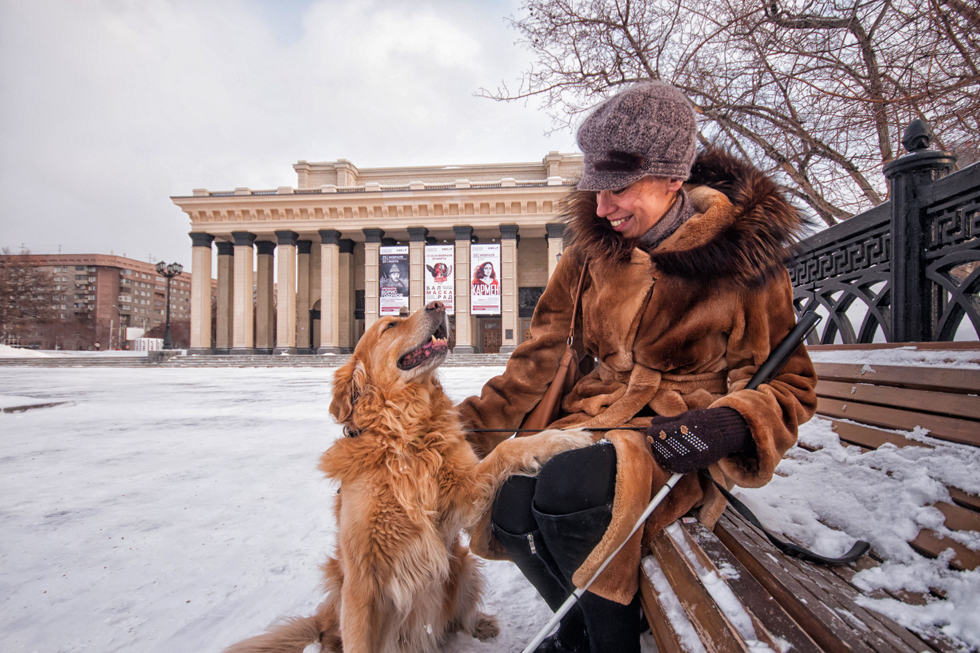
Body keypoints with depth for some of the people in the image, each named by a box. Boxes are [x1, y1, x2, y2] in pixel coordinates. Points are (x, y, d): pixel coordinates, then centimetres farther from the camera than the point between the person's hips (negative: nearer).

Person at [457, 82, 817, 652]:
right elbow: (544, 354, 8)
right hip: (597, 415, 5)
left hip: (680, 439, -4)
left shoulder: (744, 256, -6)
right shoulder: (592, 248, 5)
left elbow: (786, 383, -1)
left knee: (566, 491, -33)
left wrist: (730, 425, -25)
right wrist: (471, 426, 3)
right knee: (511, 511, -22)